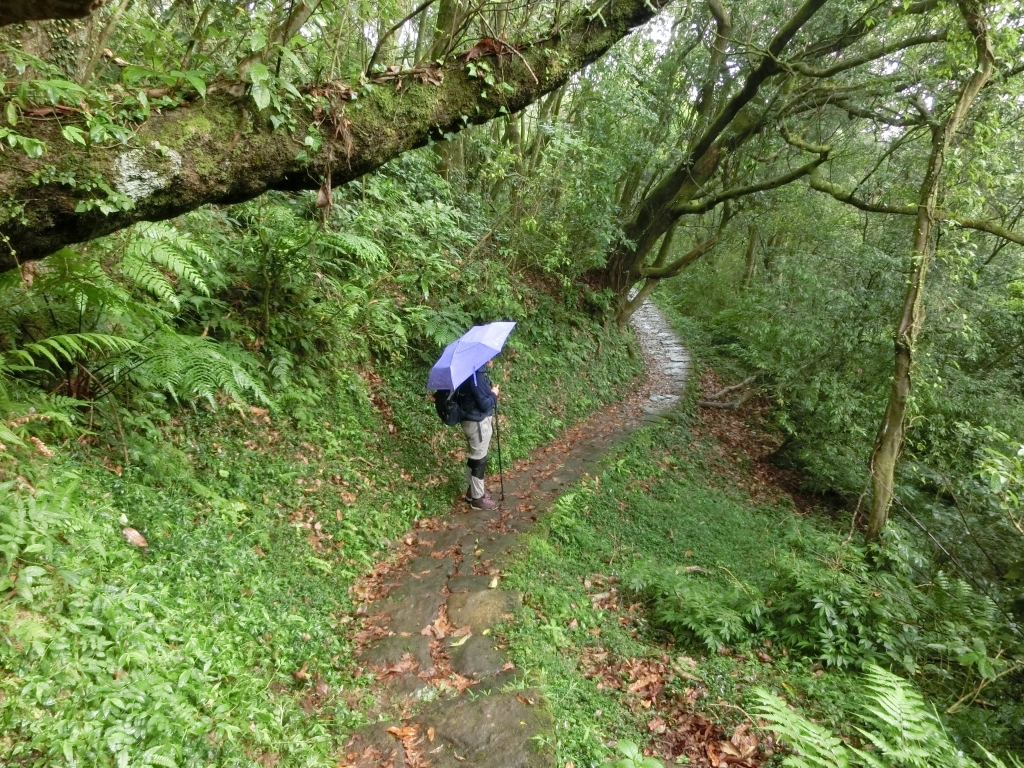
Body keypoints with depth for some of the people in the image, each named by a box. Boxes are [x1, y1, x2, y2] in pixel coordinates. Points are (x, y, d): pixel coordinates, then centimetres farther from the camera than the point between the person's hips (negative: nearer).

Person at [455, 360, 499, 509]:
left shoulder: (475, 371, 6)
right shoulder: (476, 375, -25)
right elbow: (484, 404, -23)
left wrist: (490, 392, 4)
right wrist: (494, 394, -8)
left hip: (474, 420, 10)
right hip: (478, 423, -10)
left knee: (474, 457, 20)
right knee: (479, 459, 1)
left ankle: (472, 490, 34)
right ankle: (478, 497, 13)